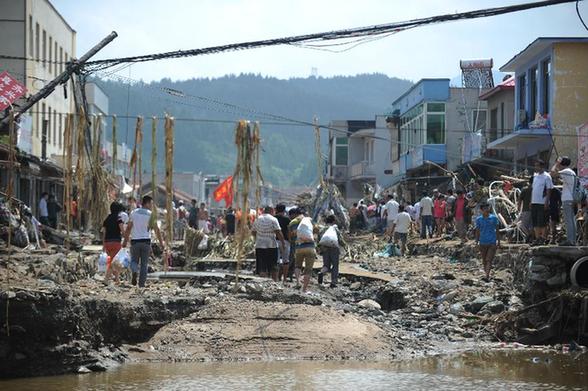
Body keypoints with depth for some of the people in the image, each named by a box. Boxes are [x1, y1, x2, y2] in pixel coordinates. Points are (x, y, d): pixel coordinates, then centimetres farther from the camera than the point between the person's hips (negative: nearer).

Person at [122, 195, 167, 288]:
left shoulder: (133, 213, 4)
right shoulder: (151, 215, -2)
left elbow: (128, 228, 4)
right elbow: (156, 230, -3)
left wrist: (125, 240, 13)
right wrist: (162, 243, 2)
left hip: (135, 241, 1)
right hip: (146, 241, -1)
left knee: (134, 260, 13)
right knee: (144, 264, 7)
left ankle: (134, 271, -19)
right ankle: (141, 283, 4)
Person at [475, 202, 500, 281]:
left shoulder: (494, 218, -2)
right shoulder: (478, 219, -1)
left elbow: (497, 230, 6)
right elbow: (477, 231, 6)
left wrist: (498, 241, 6)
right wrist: (477, 242, 6)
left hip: (492, 242, -2)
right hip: (483, 242, 2)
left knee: (489, 260, -11)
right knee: (484, 260, 11)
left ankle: (487, 276, -17)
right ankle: (486, 273, 29)